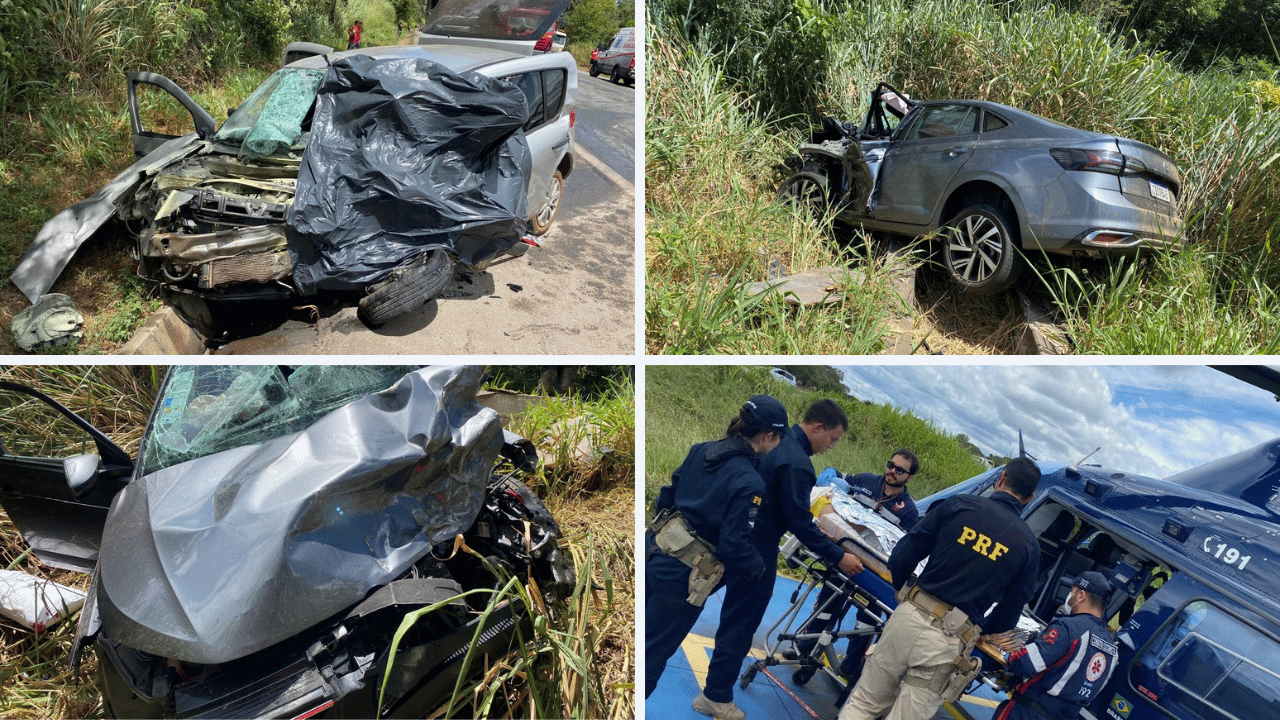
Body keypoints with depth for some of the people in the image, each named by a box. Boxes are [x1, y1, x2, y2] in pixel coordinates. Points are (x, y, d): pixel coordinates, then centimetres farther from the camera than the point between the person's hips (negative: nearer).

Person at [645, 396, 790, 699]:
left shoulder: (702, 450, 3)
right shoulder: (750, 483, -19)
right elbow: (734, 544, -20)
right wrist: (759, 566, -1)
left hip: (654, 549, 7)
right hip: (679, 576, -7)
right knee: (653, 655, 11)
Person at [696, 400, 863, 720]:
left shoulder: (779, 441, 4)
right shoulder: (796, 463, -26)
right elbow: (800, 523, -25)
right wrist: (838, 557, -17)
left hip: (740, 535, 10)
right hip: (756, 548, -10)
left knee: (739, 612, 26)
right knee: (742, 619, 2)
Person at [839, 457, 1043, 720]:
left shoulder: (957, 505, -1)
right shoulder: (1029, 547, 2)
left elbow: (902, 557, 0)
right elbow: (1008, 617, 7)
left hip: (908, 617, 0)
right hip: (949, 642, 0)